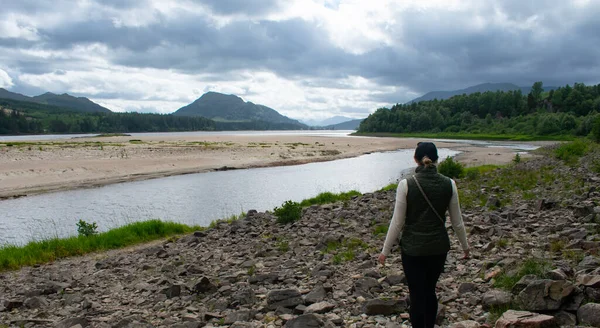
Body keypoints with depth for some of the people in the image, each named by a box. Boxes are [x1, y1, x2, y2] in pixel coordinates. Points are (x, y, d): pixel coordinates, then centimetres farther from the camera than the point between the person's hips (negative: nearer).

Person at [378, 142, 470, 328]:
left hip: (412, 248, -3)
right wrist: (465, 246, 19)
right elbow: (457, 221, 3)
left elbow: (397, 222, -10)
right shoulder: (449, 184, -5)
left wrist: (385, 251, 0)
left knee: (417, 295, 7)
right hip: (439, 247, 3)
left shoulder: (406, 185, -13)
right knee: (430, 291, 21)